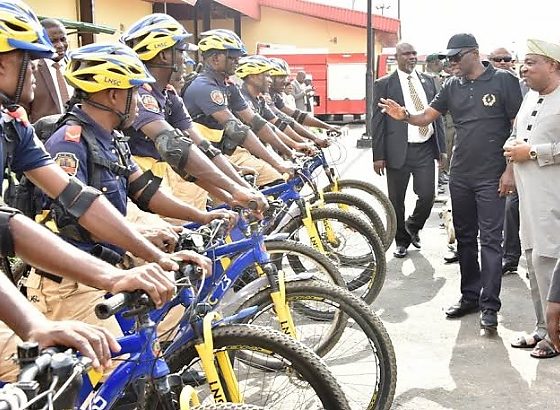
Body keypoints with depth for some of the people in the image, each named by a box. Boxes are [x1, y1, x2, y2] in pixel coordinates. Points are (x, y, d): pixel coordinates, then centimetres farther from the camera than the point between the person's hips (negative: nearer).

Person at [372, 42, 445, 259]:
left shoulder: (428, 81, 11)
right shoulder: (384, 84, -1)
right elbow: (378, 121, -3)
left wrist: (441, 147, 9)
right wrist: (378, 155, -8)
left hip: (426, 148, 3)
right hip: (398, 150, -3)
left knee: (427, 195, -2)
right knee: (396, 200, 5)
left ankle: (413, 226, 28)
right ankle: (401, 240, 25)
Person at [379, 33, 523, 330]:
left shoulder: (503, 81, -6)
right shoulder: (452, 86, 8)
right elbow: (426, 117, 4)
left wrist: (510, 169, -12)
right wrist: (405, 116, -18)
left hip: (491, 177, -5)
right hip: (460, 175, 6)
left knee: (490, 239, -5)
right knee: (464, 237, 12)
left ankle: (489, 306, 0)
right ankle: (470, 296, 23)